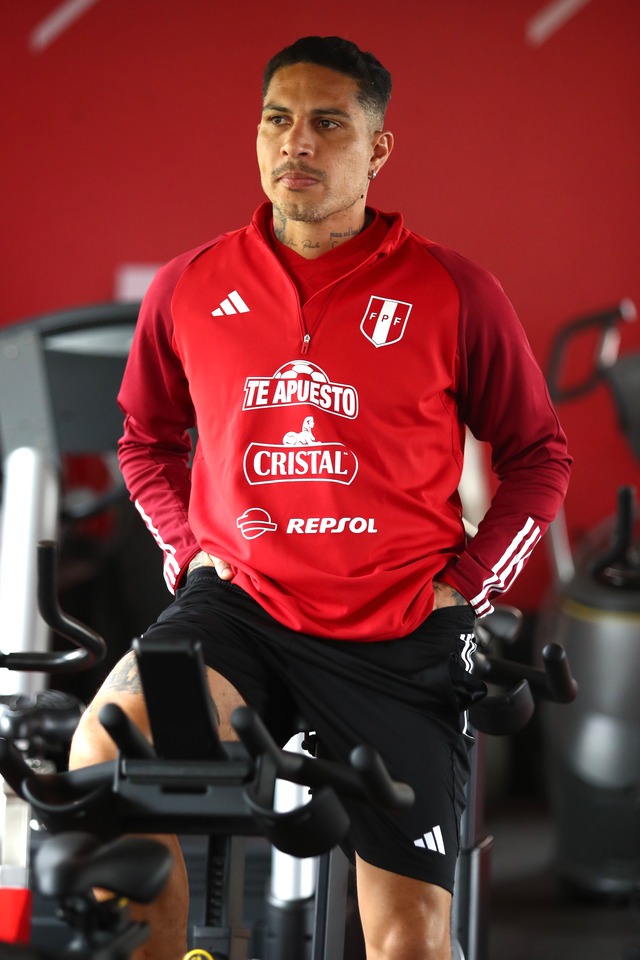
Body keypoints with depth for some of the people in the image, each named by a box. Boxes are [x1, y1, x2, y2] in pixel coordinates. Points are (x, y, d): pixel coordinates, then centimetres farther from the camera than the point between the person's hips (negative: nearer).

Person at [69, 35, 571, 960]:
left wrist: (466, 583, -2)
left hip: (401, 637, -1)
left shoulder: (453, 291, -4)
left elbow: (539, 458, 7)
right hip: (242, 605, 1)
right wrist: (189, 548, 6)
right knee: (104, 758, -30)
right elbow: (148, 439, 20)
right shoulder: (190, 287, 3)